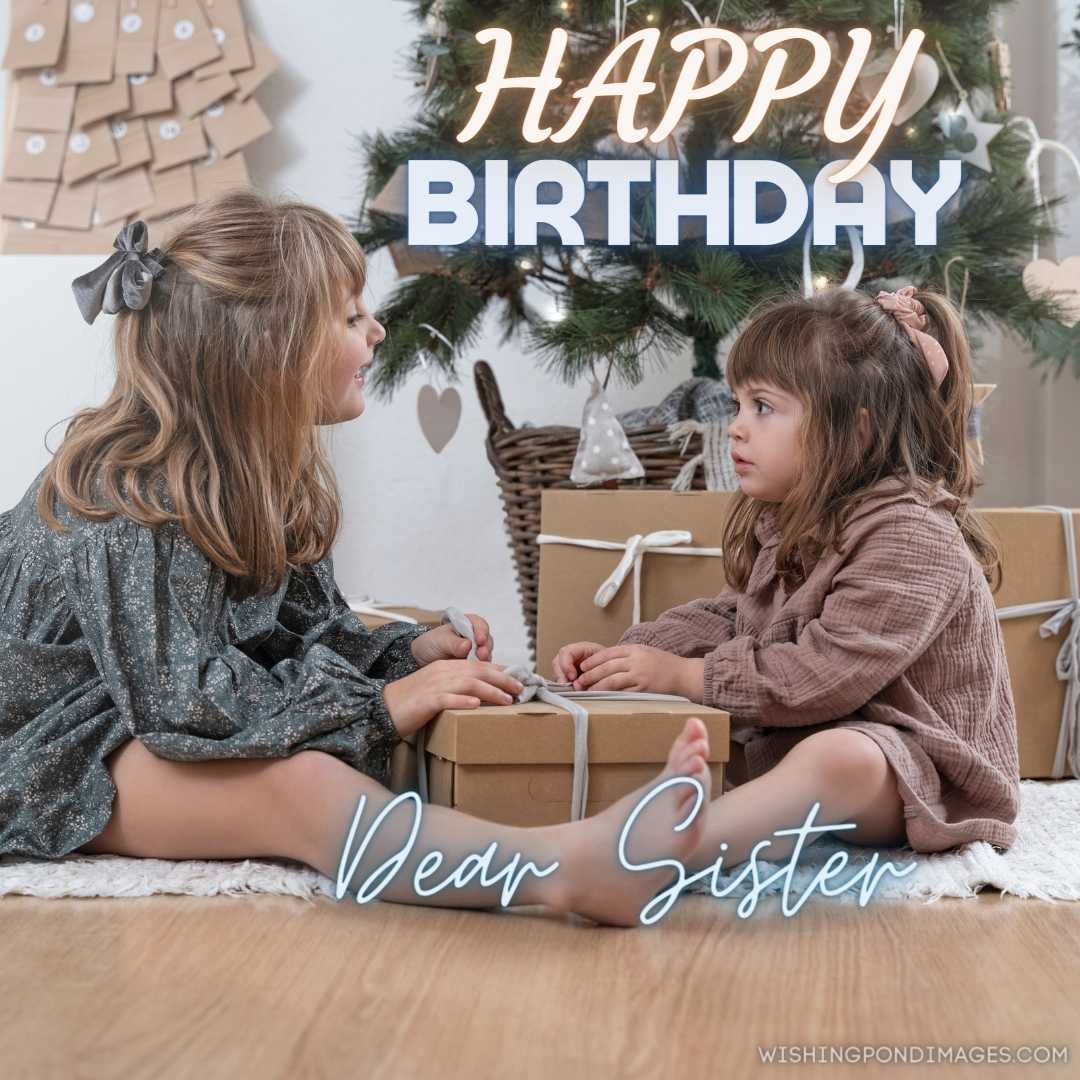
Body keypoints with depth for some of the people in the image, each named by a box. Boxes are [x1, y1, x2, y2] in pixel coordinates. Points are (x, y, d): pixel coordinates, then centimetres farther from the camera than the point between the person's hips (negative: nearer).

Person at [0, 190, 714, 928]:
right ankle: (573, 873, -58)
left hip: (173, 723, 10)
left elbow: (304, 630, 11)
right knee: (303, 781, -37)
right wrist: (379, 705, -27)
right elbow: (176, 697, -28)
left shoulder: (262, 464, 6)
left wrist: (406, 653, -8)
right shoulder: (133, 495, -22)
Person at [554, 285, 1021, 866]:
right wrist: (629, 655, -1)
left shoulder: (911, 539, -20)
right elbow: (725, 619, 17)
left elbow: (824, 675, -26)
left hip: (918, 769, -11)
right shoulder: (786, 523, 11)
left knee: (836, 759, -43)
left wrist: (682, 675, -22)